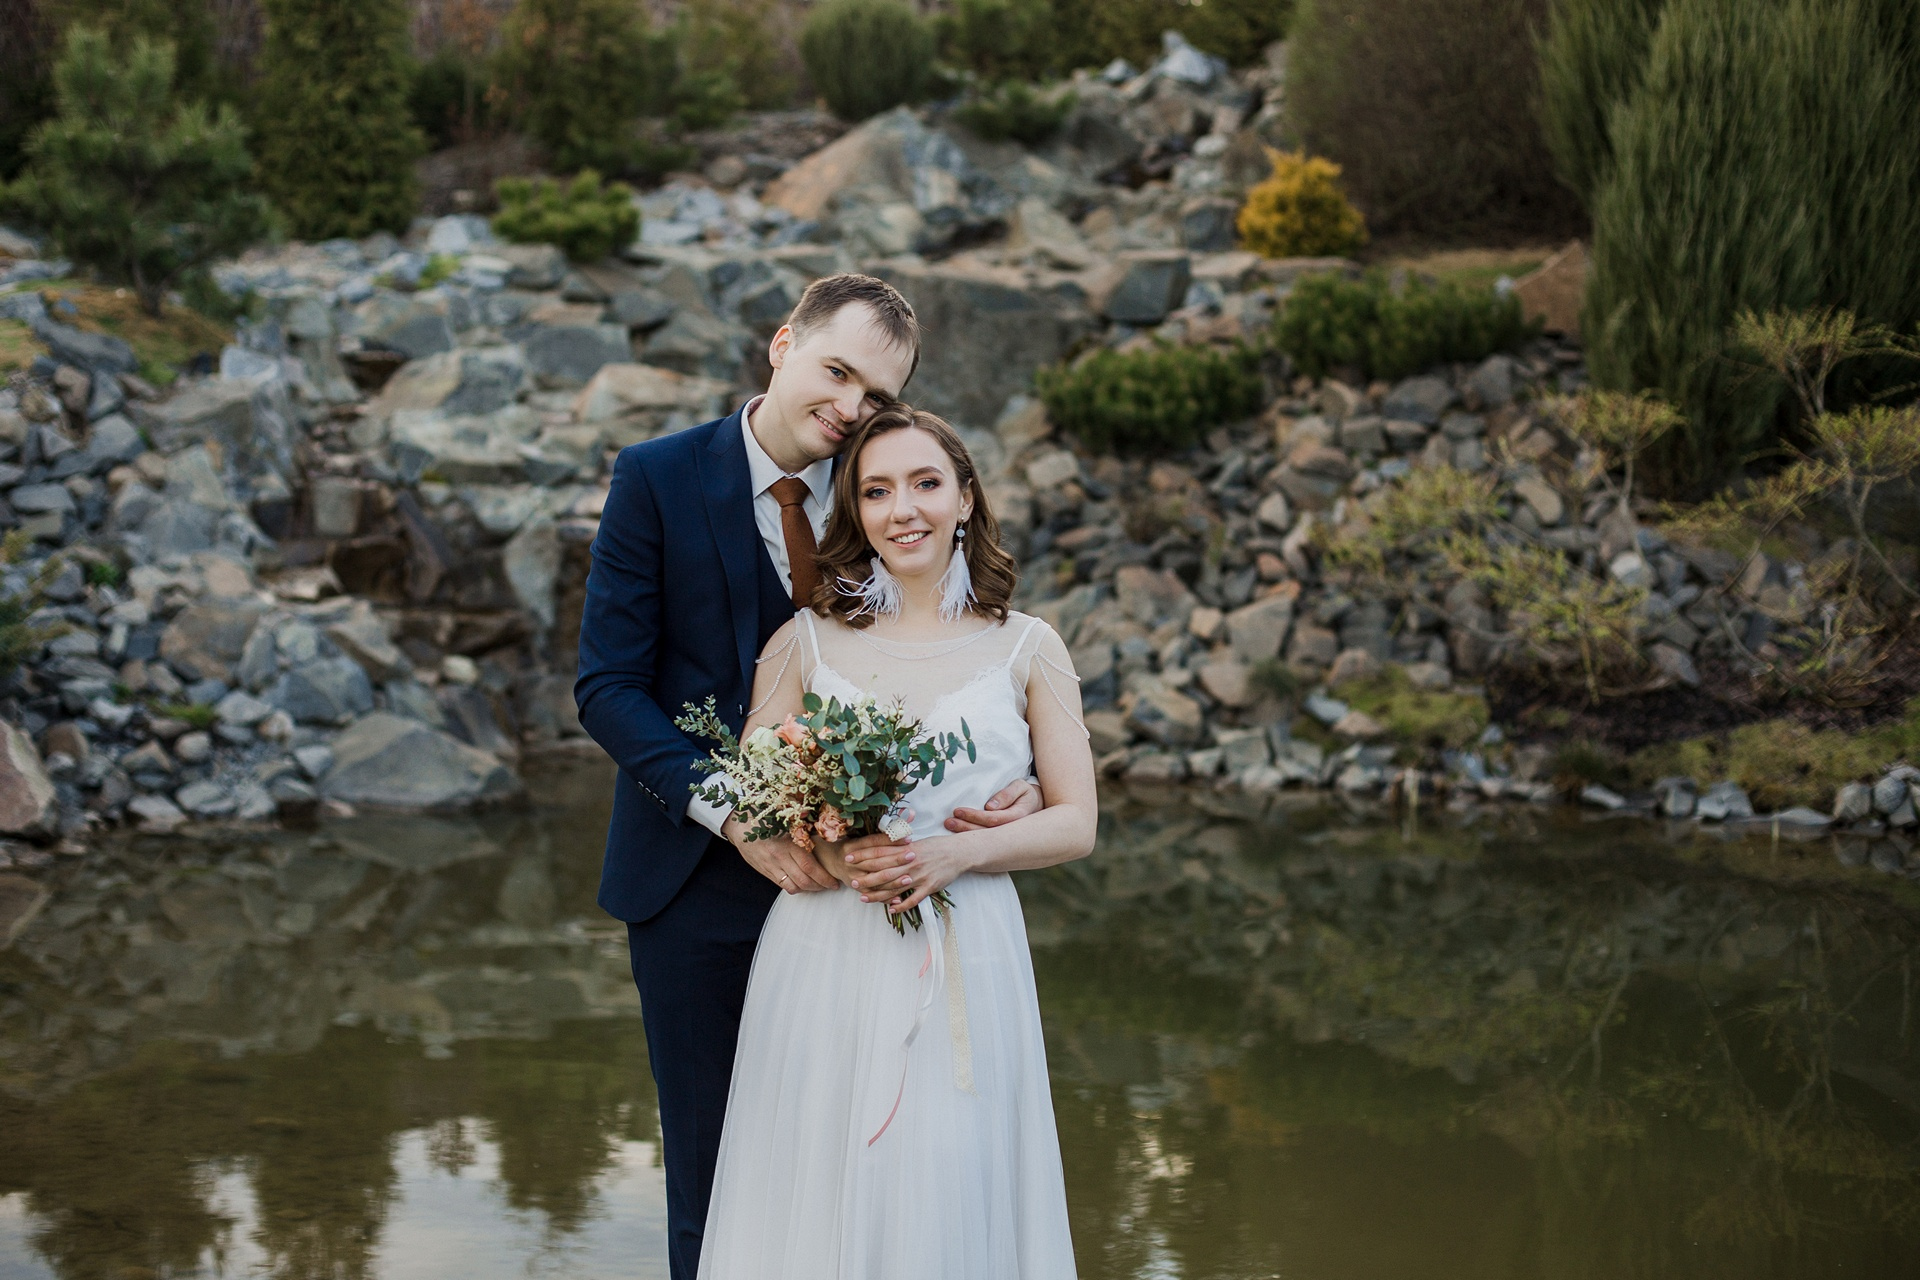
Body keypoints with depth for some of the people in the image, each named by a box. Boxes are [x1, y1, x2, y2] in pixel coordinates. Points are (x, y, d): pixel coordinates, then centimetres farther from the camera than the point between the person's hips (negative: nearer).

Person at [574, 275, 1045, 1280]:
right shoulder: (658, 478, -6)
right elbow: (607, 687, -10)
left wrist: (1006, 778, -17)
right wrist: (736, 816, -22)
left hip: (835, 872, 2)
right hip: (698, 880, -2)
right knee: (711, 1171, 9)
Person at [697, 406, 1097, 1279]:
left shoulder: (1026, 650, 6)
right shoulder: (804, 643, 6)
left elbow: (1075, 821, 3)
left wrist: (955, 854, -13)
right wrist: (823, 854, -14)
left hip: (966, 966, 0)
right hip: (826, 966, 0)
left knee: (950, 1201, 1)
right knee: (818, 1196, 3)